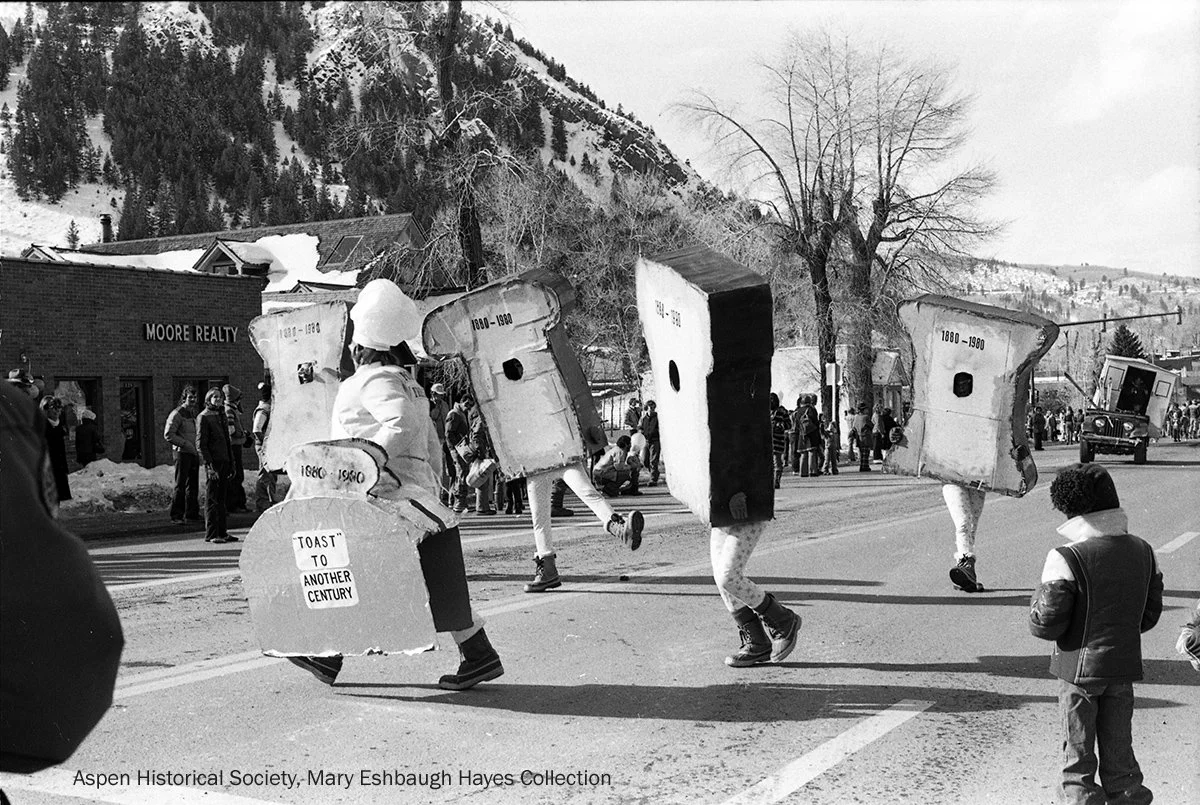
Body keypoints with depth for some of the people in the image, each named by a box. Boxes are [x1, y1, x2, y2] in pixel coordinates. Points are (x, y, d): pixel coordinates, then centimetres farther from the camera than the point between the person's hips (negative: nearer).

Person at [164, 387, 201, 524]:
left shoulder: (193, 414, 17)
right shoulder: (176, 414, -10)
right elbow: (168, 435, -16)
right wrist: (185, 444, -18)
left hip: (194, 453, 8)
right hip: (182, 452, -8)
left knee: (193, 484, 12)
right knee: (180, 485, -8)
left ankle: (192, 513, 21)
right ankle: (176, 515, -6)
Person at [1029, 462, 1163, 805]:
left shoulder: (1066, 559, -20)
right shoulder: (1142, 551, -1)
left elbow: (1045, 624, -19)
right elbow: (1150, 614, 8)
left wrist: (1038, 599, 0)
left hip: (1079, 665, -5)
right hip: (1125, 663, 5)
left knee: (1078, 746, 10)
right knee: (1118, 743, 18)